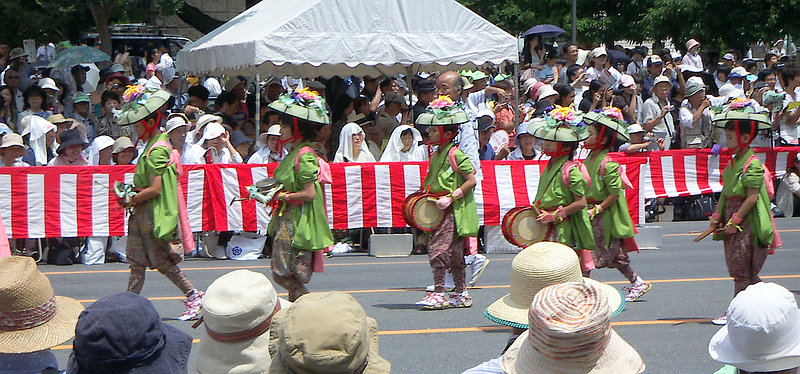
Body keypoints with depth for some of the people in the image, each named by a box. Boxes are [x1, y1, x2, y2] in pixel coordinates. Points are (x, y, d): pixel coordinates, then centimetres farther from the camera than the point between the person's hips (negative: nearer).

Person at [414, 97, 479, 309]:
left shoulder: (455, 154, -12)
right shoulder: (435, 156, 15)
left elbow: (471, 180, -15)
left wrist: (451, 198, -19)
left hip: (453, 211, -9)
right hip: (438, 211, 9)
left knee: (438, 249, -14)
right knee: (454, 253, 11)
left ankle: (439, 293, -11)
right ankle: (461, 294, 16)